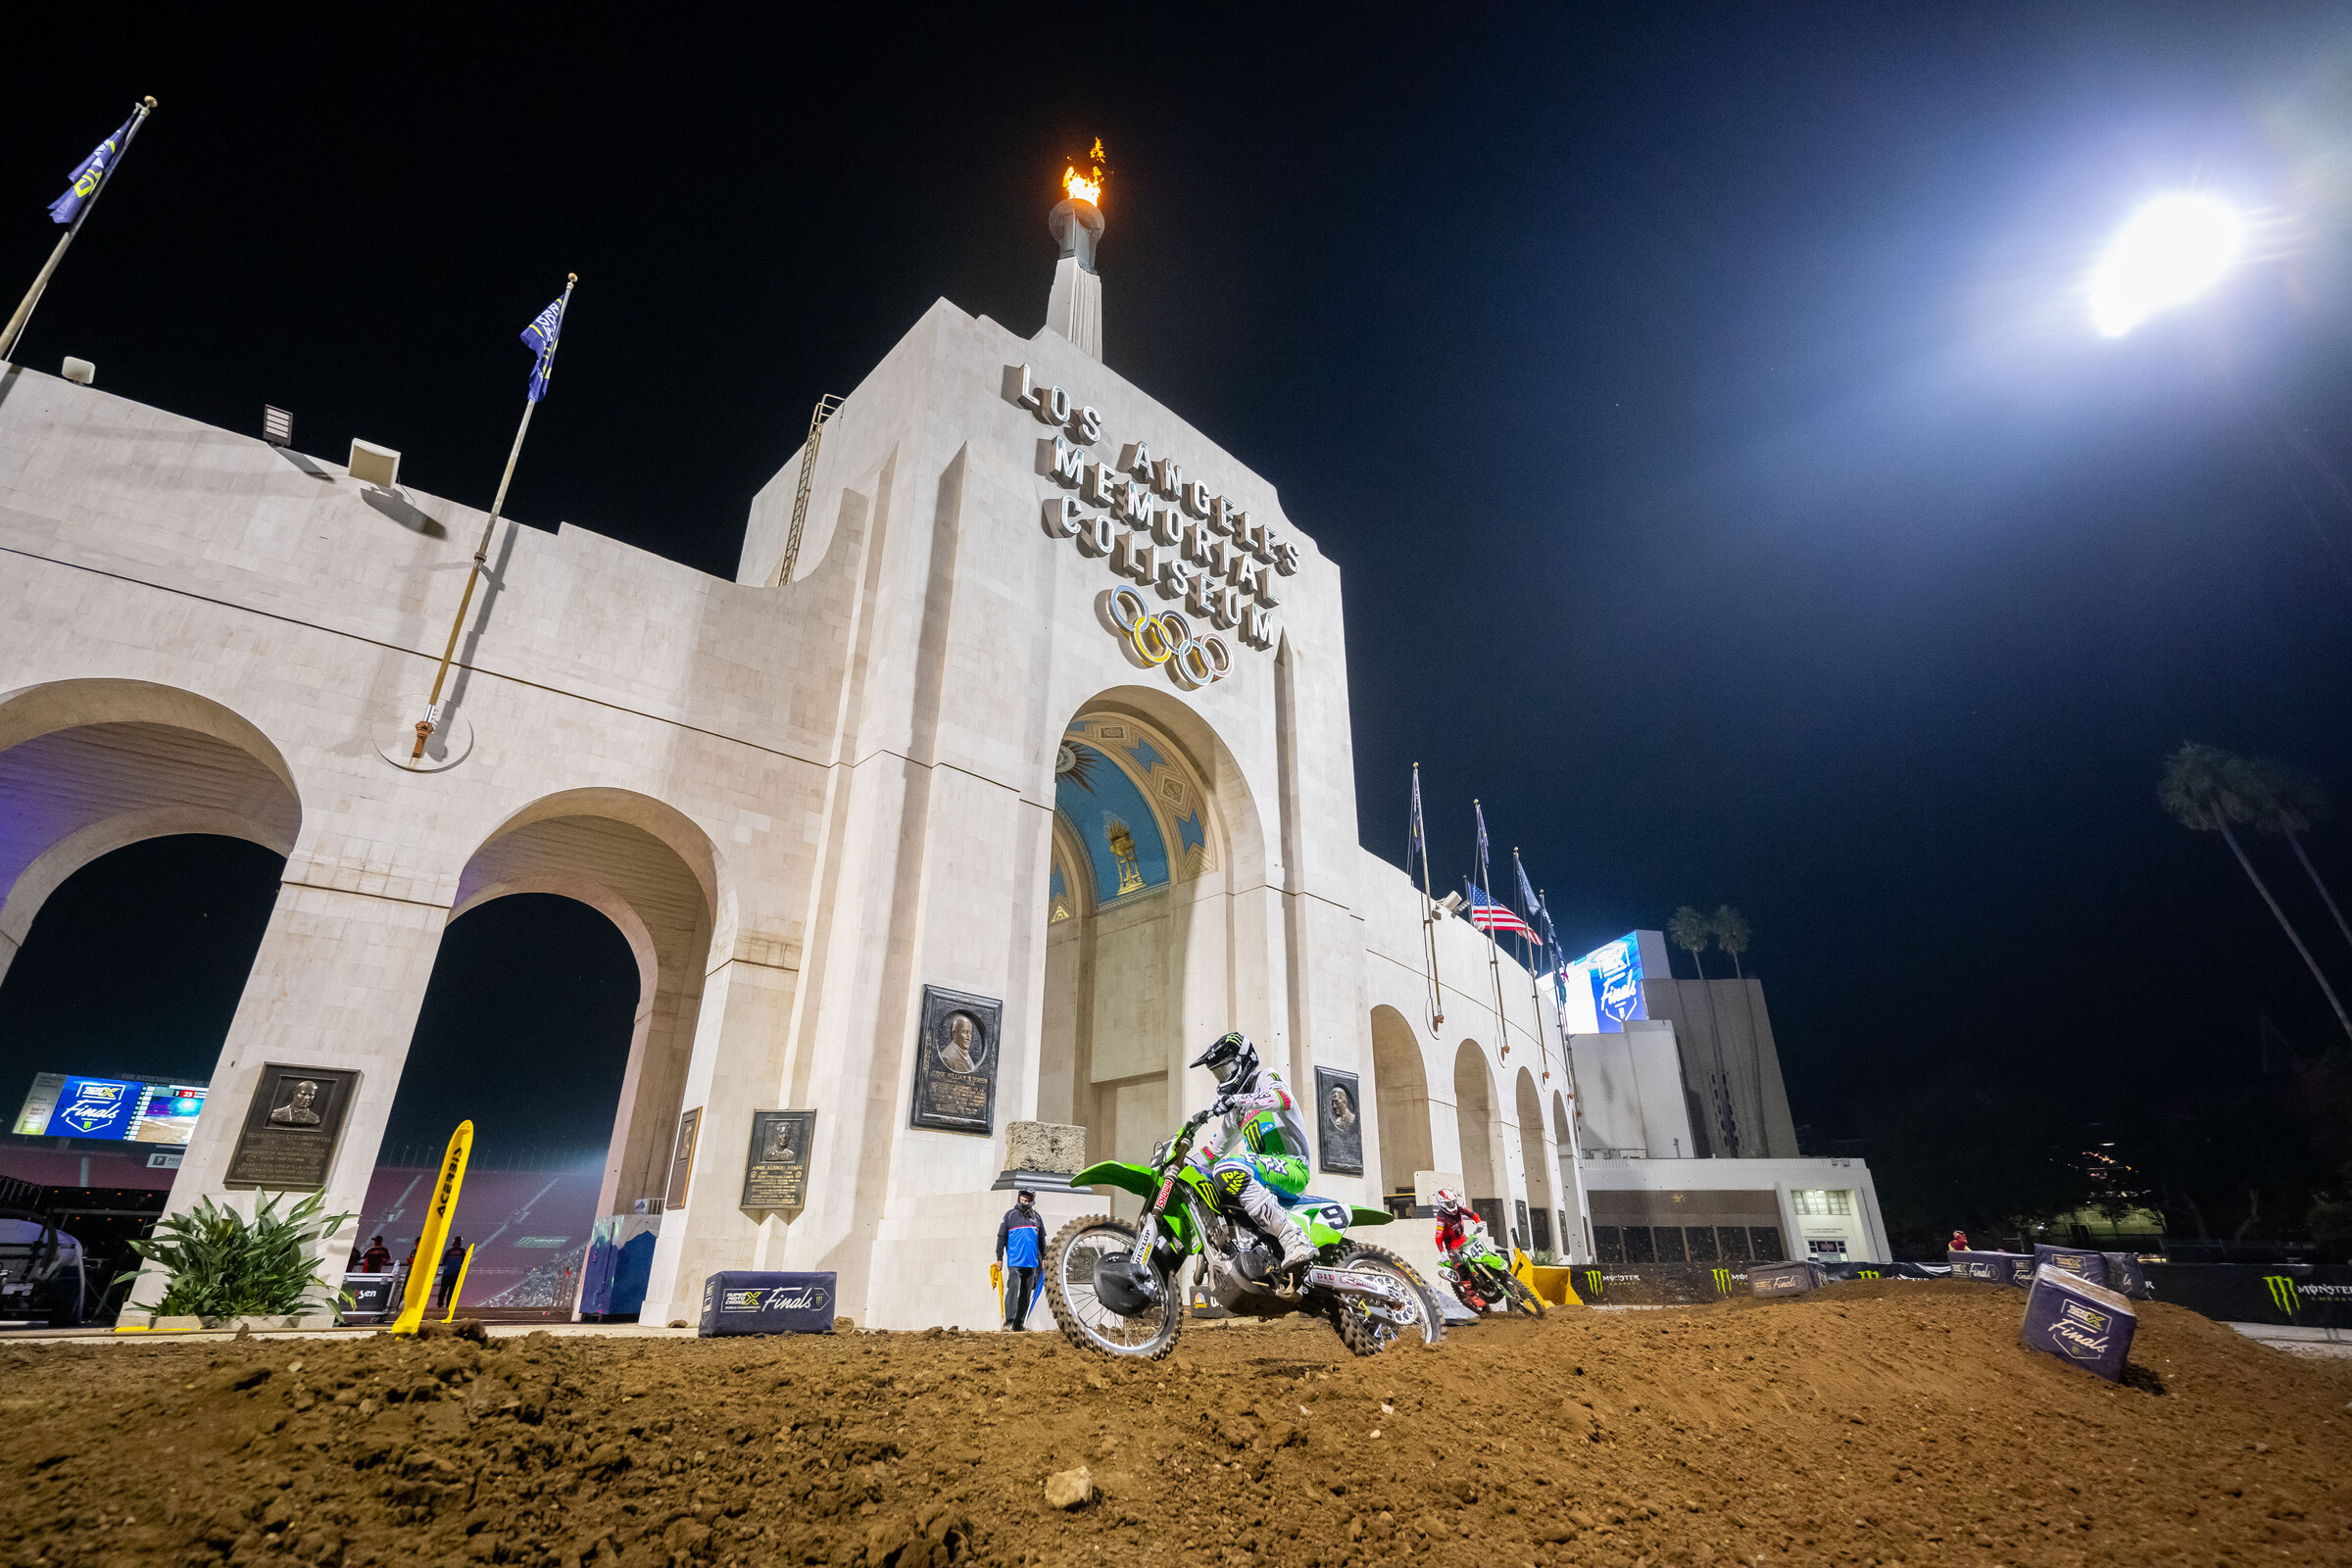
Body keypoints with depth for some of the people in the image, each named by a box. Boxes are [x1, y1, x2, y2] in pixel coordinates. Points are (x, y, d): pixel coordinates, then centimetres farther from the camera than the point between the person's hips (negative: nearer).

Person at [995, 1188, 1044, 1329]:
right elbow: (1001, 1237, 4)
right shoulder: (1010, 1215, 3)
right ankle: (1008, 1321, -13)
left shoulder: (1036, 1217, 13)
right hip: (1014, 1261, -4)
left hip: (1031, 1263, 4)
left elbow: (1042, 1239, 20)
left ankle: (1019, 1324, 15)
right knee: (1013, 1288, -16)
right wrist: (999, 1258, 0)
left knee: (1026, 1293, 6)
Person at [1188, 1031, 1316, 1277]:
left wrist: (1237, 1099, -35)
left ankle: (1296, 1242, -40)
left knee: (1228, 1168, -34)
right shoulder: (1235, 1111, 27)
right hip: (1267, 1172, 9)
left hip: (1292, 1166, -9)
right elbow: (1217, 1149, 33)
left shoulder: (1266, 1077, 3)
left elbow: (1285, 1098, -22)